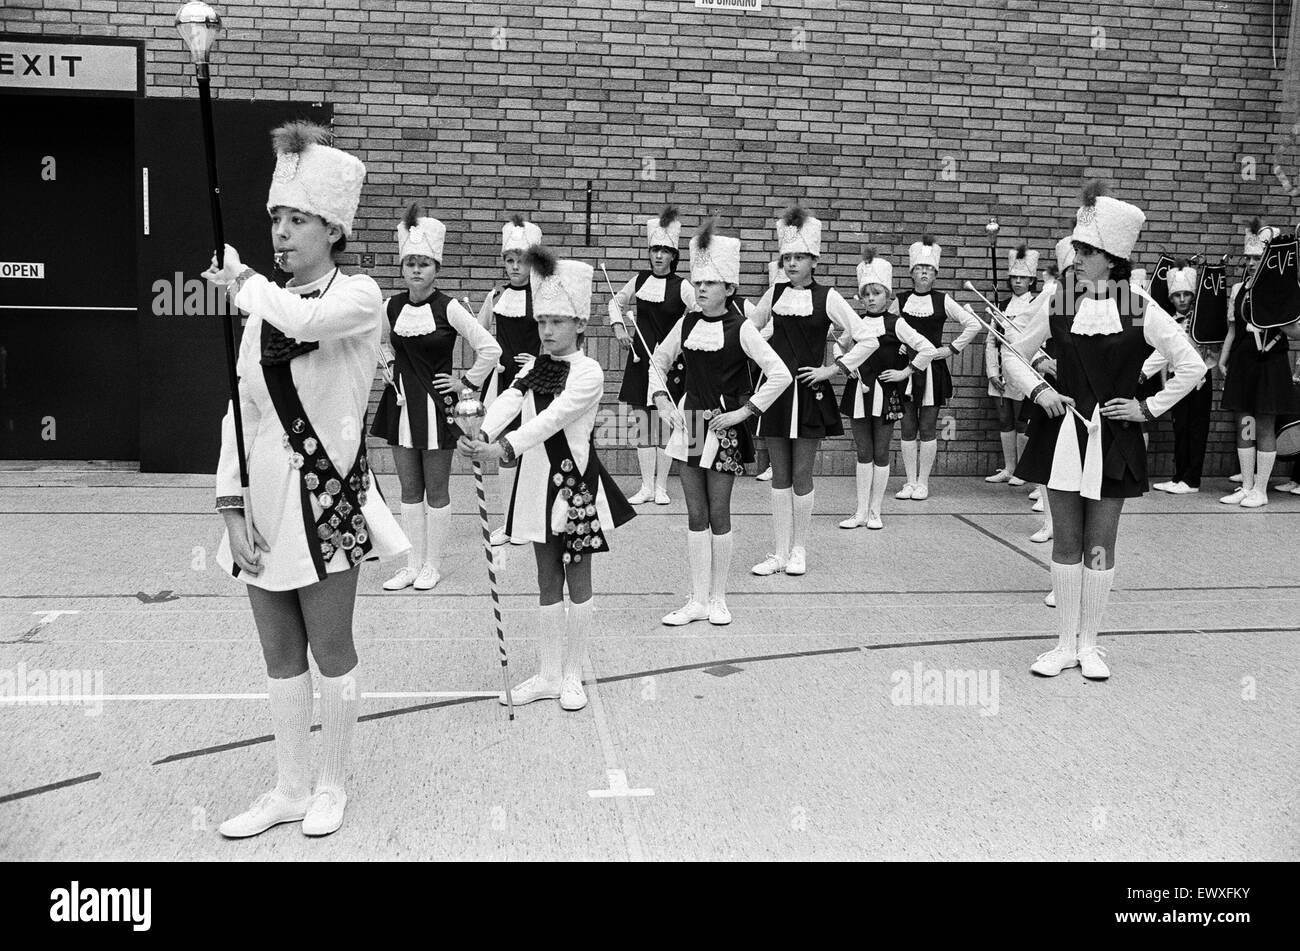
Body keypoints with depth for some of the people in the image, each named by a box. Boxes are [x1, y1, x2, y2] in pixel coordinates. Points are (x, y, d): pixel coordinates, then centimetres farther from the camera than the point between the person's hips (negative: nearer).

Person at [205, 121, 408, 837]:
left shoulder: (358, 295, -6)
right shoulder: (264, 308, 10)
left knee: (330, 651, 7)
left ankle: (330, 785, 25)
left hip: (325, 497, -5)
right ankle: (289, 790, 27)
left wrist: (242, 281, -12)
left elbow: (307, 320, -30)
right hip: (263, 500, 5)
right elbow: (240, 409, 6)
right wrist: (232, 505, -3)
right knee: (280, 658, 13)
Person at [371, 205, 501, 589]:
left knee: (436, 490, 4)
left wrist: (467, 383, -6)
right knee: (409, 489, 10)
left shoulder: (448, 308, -10)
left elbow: (490, 349, -11)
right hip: (401, 403, 5)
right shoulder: (392, 306, 4)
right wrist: (389, 367, 13)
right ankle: (413, 564, 18)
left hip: (436, 405, -5)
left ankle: (432, 565, 15)